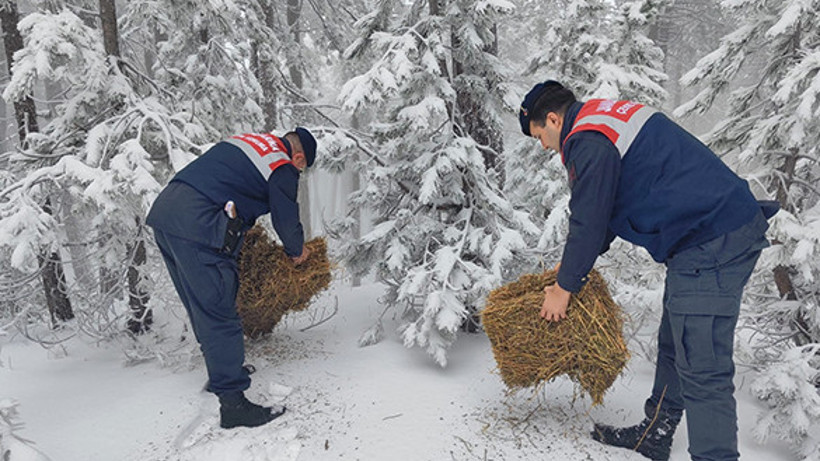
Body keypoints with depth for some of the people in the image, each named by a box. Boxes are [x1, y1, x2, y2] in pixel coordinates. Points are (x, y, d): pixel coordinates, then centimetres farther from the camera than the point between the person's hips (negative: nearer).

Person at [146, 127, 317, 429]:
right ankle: (233, 403, 0)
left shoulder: (248, 141, 23)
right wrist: (298, 251, 24)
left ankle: (223, 370, 36)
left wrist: (242, 223, 34)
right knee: (219, 313, -5)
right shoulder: (283, 169, -1)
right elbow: (287, 220, 5)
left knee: (201, 307, 20)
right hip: (196, 226, -9)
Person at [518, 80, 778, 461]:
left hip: (710, 244, -11)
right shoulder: (610, 115, 19)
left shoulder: (589, 142, -14)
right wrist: (575, 261, 25)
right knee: (674, 346, 19)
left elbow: (589, 221, -12)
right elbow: (607, 209, 24)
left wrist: (564, 287, 1)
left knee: (701, 369, -9)